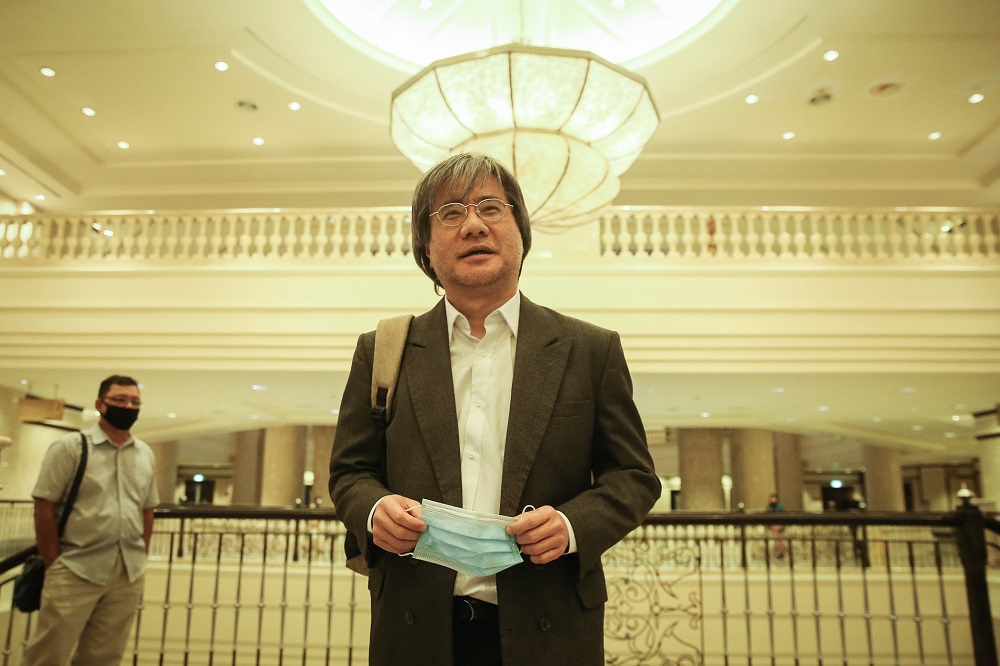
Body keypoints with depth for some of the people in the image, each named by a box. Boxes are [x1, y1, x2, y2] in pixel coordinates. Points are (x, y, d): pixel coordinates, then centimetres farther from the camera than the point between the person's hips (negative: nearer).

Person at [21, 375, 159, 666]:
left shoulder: (146, 454, 9)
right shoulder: (69, 447, -4)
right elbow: (45, 507, -7)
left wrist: (141, 559, 8)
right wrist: (54, 565, -9)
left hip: (128, 573, 4)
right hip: (76, 568, -4)